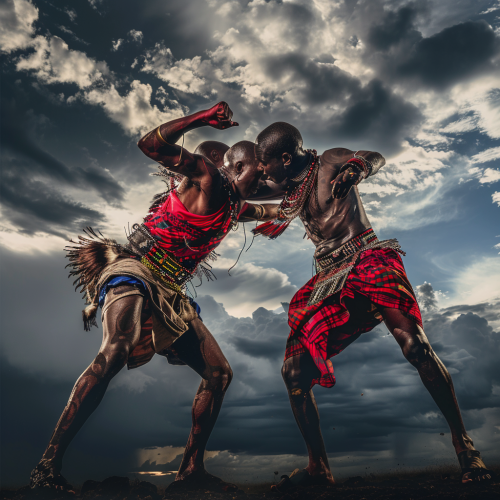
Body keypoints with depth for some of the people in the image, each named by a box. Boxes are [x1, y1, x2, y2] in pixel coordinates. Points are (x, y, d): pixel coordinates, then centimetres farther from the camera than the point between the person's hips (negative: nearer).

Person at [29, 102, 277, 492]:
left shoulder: (235, 207, 20)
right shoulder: (206, 175, -2)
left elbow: (273, 211, 42)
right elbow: (151, 145, -15)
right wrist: (206, 116, -11)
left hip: (170, 295, 8)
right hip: (136, 273, -8)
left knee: (220, 373, 2)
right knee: (114, 354, -32)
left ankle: (192, 467, 11)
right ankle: (49, 464, -21)